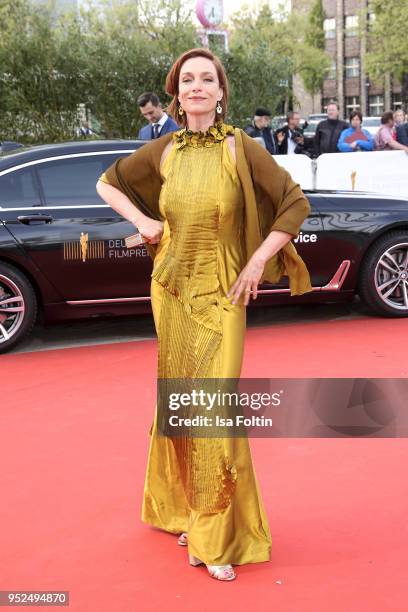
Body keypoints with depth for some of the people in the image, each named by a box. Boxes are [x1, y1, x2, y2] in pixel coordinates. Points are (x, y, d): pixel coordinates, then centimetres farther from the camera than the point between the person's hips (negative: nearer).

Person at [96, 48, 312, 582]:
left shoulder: (241, 148, -6)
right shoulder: (163, 152, 3)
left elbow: (296, 203, -3)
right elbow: (107, 183, 18)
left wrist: (259, 261, -9)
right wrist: (142, 221, 3)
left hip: (221, 297, -3)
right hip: (171, 292, 3)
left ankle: (217, 538, 5)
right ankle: (185, 510, 27)